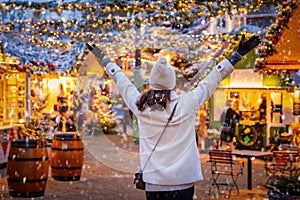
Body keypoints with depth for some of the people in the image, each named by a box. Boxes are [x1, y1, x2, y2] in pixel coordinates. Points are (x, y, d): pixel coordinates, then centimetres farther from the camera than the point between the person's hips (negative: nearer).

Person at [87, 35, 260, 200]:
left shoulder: (140, 105, -1)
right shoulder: (188, 104, -6)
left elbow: (121, 80, 15)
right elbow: (212, 80, 2)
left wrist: (104, 58, 32)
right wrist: (238, 54, 12)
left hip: (153, 182, 2)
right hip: (183, 181, -2)